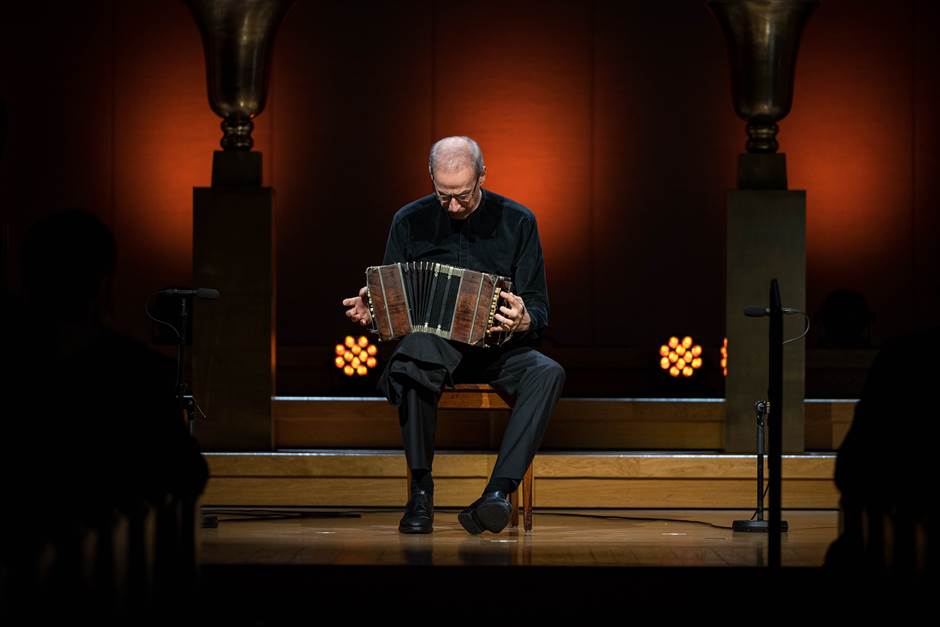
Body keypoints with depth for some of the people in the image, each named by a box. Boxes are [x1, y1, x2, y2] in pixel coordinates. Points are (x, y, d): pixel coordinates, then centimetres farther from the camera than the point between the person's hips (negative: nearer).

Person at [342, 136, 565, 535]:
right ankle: (420, 490, -30)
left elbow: (539, 312, 1)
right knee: (414, 352, -38)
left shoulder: (517, 222, 3)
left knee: (548, 373, -32)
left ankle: (498, 492, -41)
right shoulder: (410, 221, 6)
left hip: (498, 350, 1)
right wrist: (370, 310, -16)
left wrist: (523, 321, -24)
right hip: (435, 344, 0)